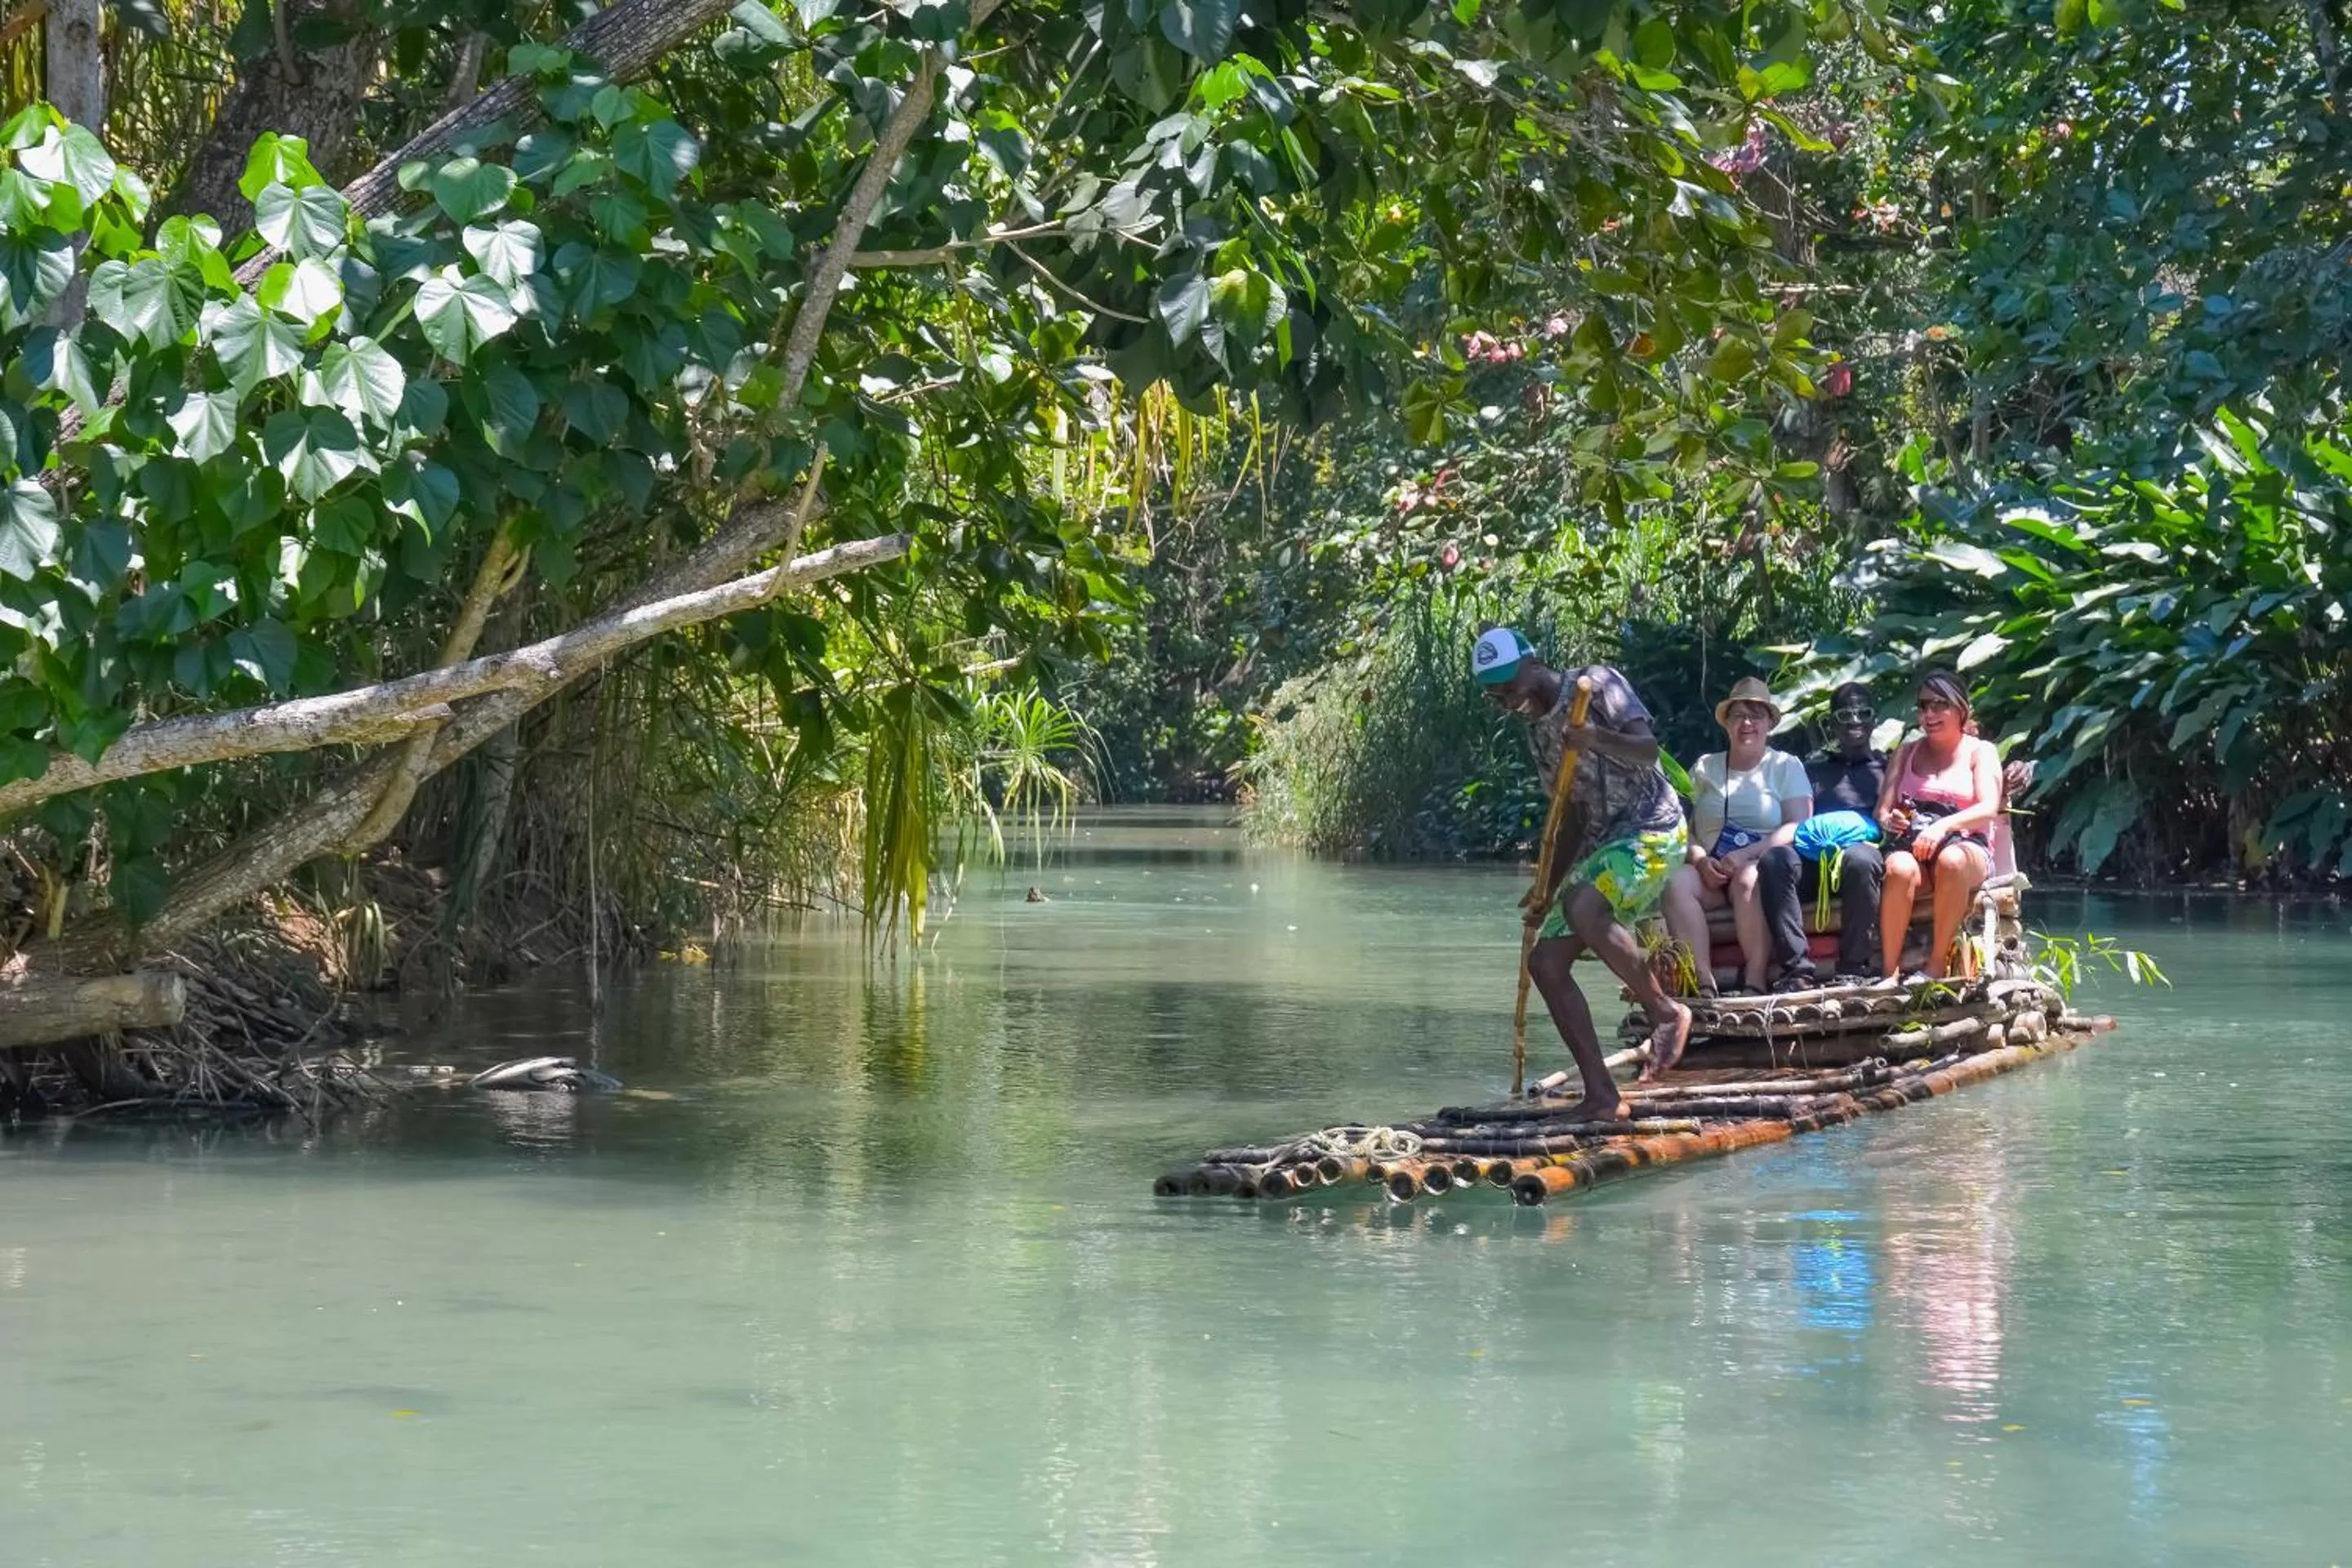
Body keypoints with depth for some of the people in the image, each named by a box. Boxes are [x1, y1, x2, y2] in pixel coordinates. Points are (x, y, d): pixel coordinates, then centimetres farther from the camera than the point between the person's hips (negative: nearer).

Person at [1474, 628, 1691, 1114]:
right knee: (1545, 961, -2)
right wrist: (1548, 890, 17)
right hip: (1602, 845, 9)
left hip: (1652, 828, -9)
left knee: (1582, 908, -35)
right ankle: (1601, 1095, -2)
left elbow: (1648, 749, -17)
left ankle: (1665, 1011, -17)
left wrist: (1596, 739, -36)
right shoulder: (1537, 729, 18)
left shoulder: (1596, 684, -5)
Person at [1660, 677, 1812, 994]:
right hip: (1711, 871, 3)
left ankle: (1755, 981, -34)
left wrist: (1746, 855, -16)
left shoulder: (1786, 766, 11)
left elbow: (1798, 826, -4)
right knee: (1676, 883, -30)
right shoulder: (1705, 769, 19)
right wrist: (1701, 860, -13)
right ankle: (1703, 981, -35)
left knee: (1749, 879, -38)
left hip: (1765, 865, -3)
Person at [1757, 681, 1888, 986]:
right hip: (1814, 861, 2)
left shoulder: (1887, 767, 28)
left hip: (1864, 848, -2)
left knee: (1859, 858, -40)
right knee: (1775, 857, -33)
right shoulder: (1813, 770, 33)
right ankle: (1797, 969, -39)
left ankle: (1855, 969, -34)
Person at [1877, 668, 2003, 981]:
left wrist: (1942, 826, -21)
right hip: (1912, 844, 2)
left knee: (1951, 861, -41)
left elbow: (1989, 809, -3)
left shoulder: (1980, 752, 14)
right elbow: (1882, 809, 14)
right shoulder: (1906, 753, 24)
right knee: (1899, 869, -38)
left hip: (1966, 846, -2)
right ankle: (1890, 973, -39)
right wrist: (1889, 820, -13)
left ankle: (1935, 967, -34)